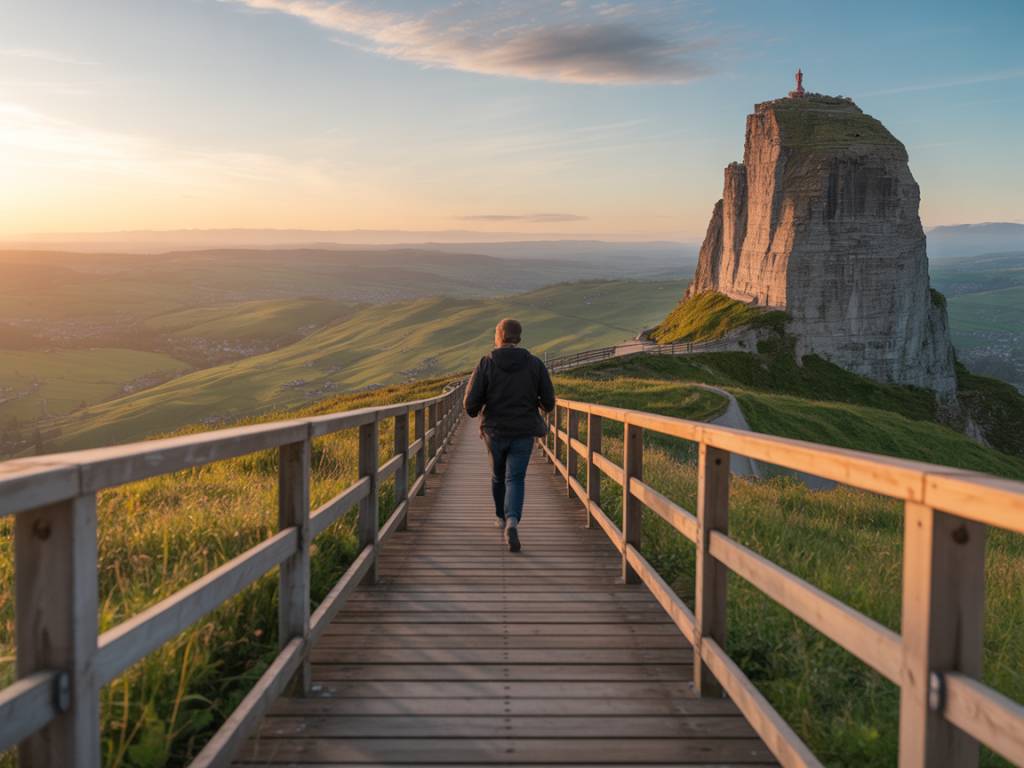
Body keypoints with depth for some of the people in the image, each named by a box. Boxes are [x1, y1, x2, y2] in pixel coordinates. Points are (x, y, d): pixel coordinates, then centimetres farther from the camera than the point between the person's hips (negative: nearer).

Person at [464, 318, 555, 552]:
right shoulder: (535, 364, -4)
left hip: (495, 431, 1)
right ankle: (512, 522, -23)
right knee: (515, 480, 2)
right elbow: (549, 403, -3)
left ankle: (502, 518, 40)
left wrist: (474, 411, 13)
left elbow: (471, 403, -12)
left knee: (498, 474, 23)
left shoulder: (486, 364, -8)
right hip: (523, 433, 0)